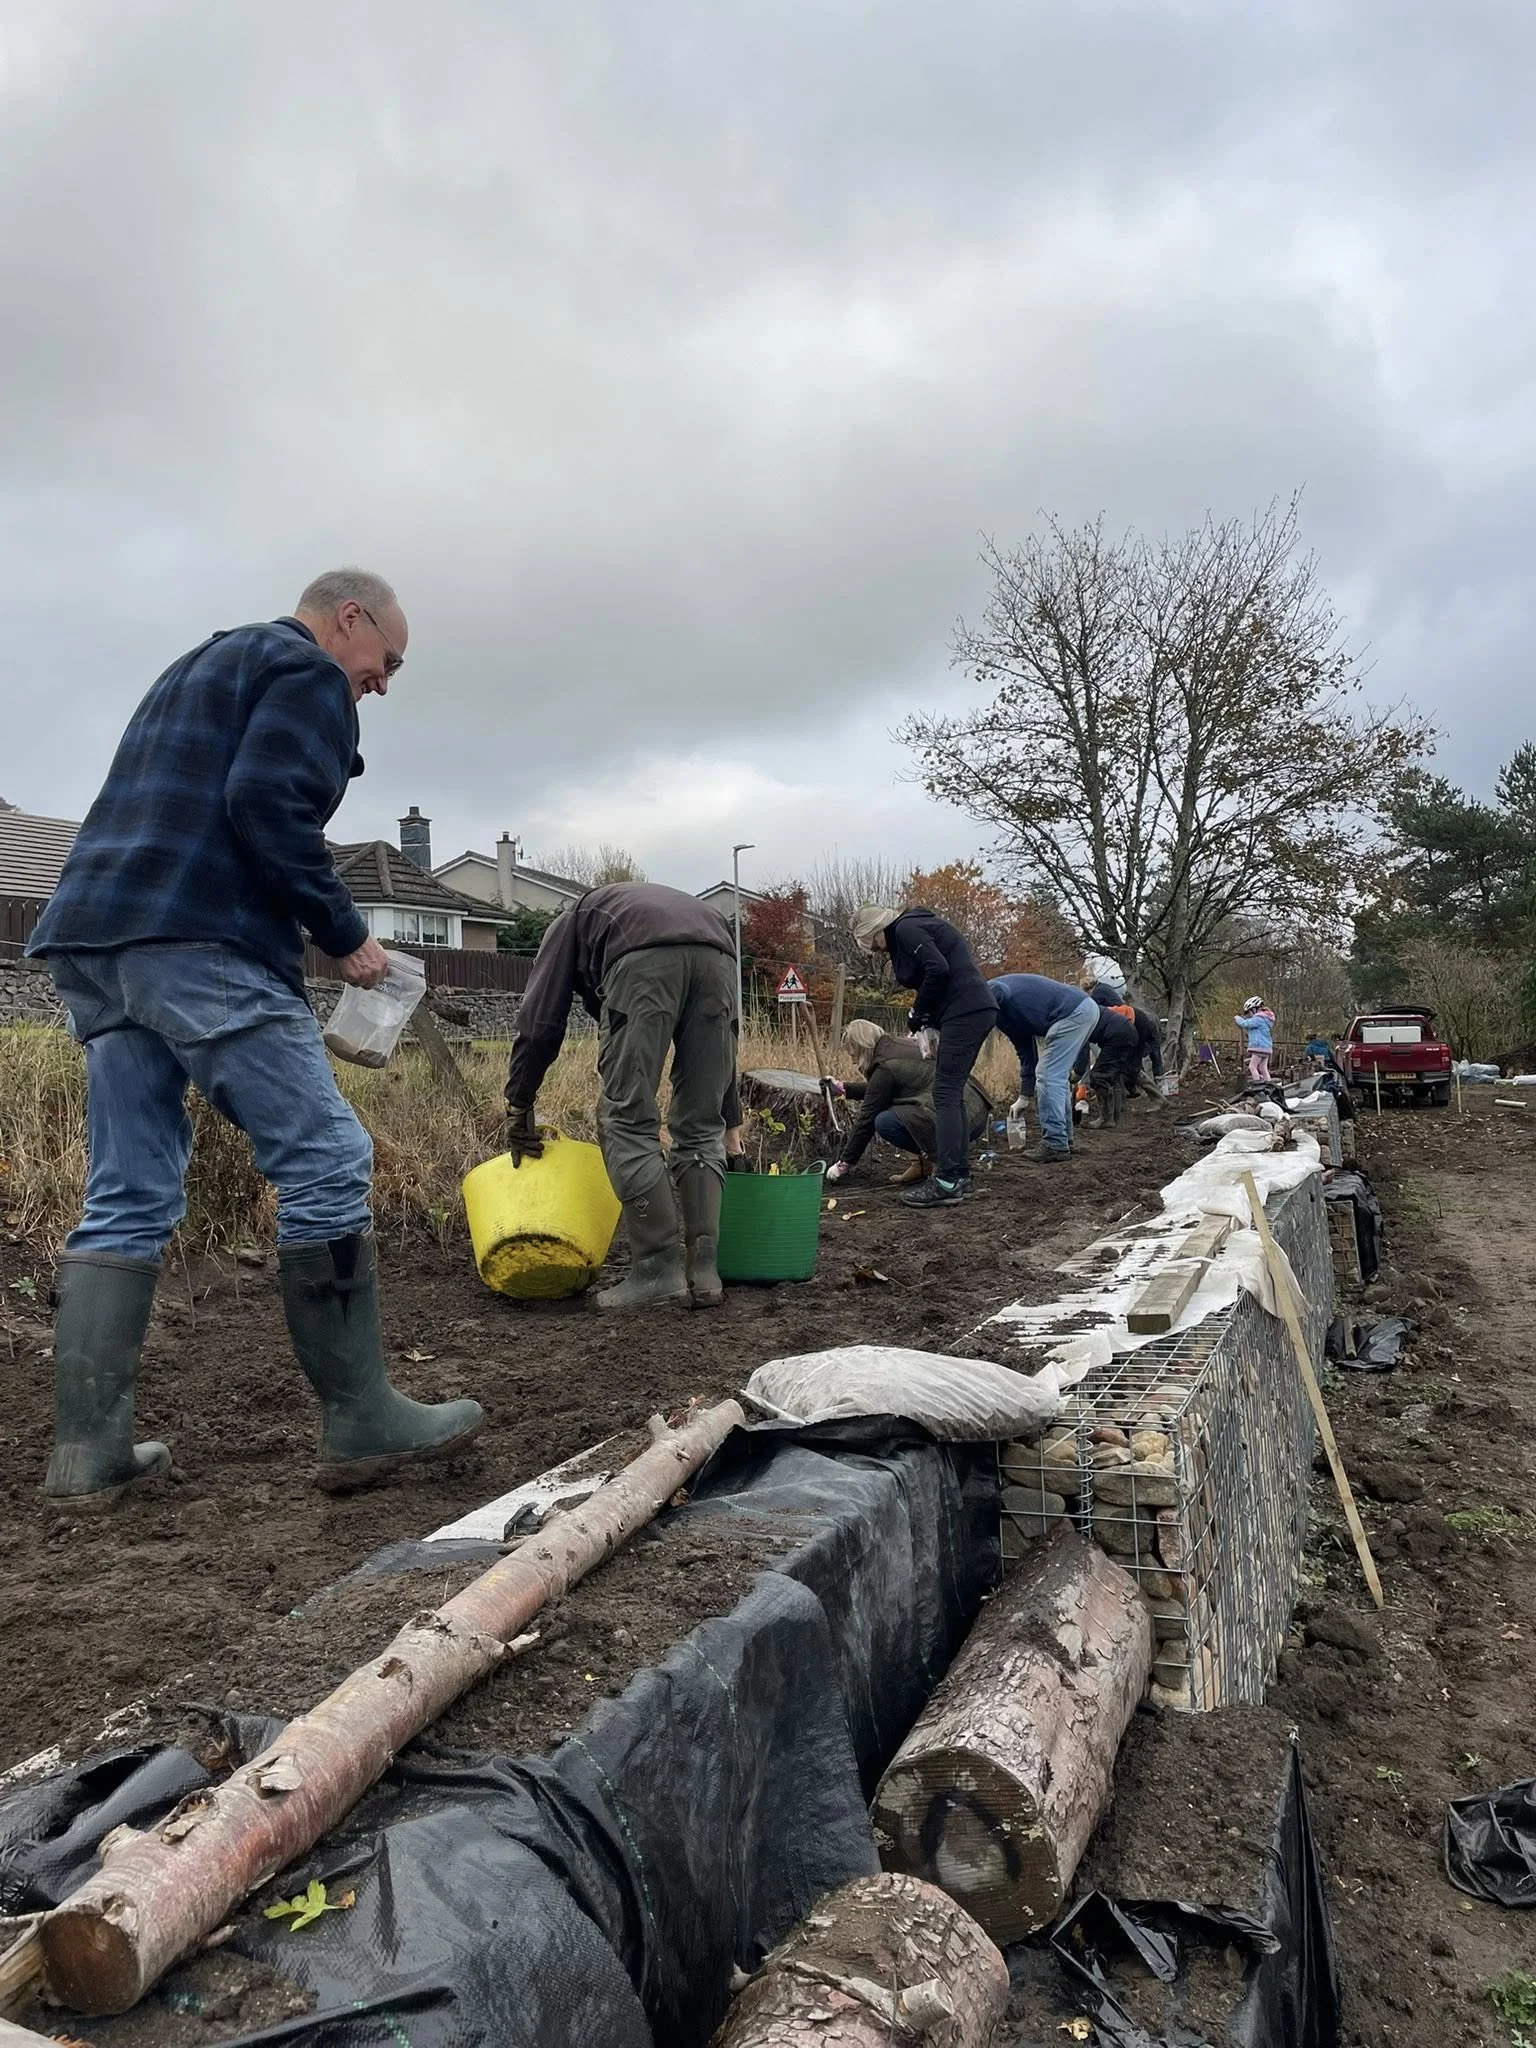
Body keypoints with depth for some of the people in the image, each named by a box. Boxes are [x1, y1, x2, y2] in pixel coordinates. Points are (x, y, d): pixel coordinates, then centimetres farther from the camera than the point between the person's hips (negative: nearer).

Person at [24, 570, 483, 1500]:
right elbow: (267, 806, -15)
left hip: (93, 938, 10)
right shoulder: (309, 673, 2)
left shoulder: (200, 667, 31)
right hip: (202, 943, -10)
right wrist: (346, 933, -8)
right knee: (328, 1162, -7)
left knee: (129, 1197, 8)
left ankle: (90, 1447, 7)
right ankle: (362, 1422, -3)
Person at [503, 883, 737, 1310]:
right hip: (718, 956, 5)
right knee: (701, 1129, 12)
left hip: (644, 959, -5)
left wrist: (518, 1105, 29)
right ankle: (703, 1269, 9)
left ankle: (658, 1266, 0)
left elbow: (540, 1021, 22)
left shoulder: (573, 920, 35)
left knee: (628, 1123, 3)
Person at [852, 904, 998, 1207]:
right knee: (952, 1093, 13)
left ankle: (947, 1183, -10)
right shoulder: (915, 926, 22)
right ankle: (960, 1174, 17)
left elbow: (938, 969, -20)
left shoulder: (906, 929, -7)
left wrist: (918, 1012, -7)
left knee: (946, 1094, -9)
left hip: (965, 1012, -10)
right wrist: (927, 1023, 10)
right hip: (977, 1009, 10)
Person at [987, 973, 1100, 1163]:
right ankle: (1063, 1139, 24)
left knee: (1048, 1077, -5)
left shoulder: (990, 991, 0)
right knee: (1058, 1077, 19)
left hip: (1072, 1012, -10)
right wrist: (1024, 1098, 35)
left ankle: (1055, 1145, -3)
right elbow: (1026, 1052, 30)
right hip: (1087, 1007, 10)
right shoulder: (1010, 1015, 27)